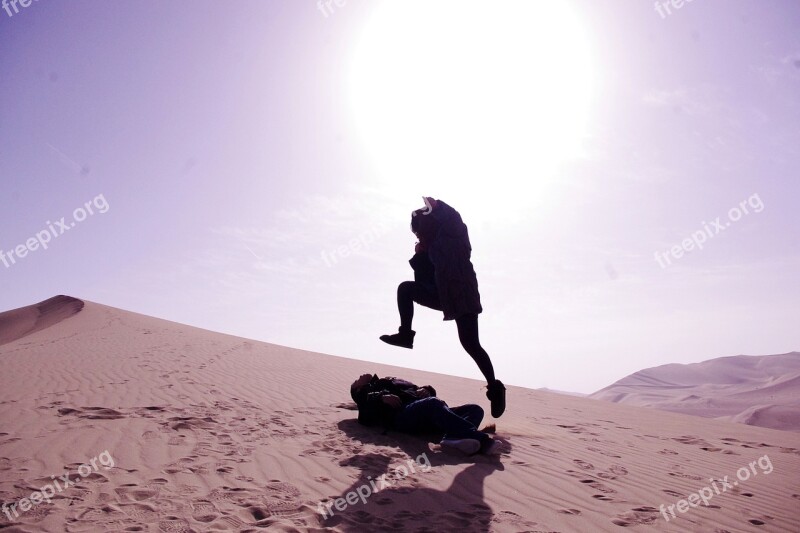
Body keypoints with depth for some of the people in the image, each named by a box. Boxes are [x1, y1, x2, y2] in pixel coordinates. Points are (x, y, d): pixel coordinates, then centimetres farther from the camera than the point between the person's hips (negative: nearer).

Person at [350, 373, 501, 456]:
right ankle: (482, 441, -50)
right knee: (433, 403, -37)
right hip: (401, 415, -6)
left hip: (429, 416, 6)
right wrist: (382, 398, -9)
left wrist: (425, 390, 11)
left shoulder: (395, 382, 44)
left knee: (475, 409, -14)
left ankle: (453, 438, -46)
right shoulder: (365, 391, 32)